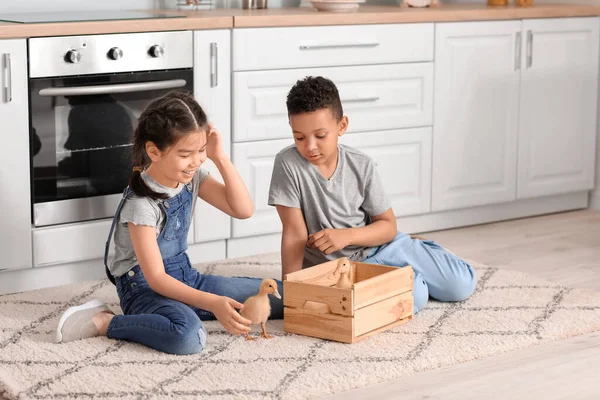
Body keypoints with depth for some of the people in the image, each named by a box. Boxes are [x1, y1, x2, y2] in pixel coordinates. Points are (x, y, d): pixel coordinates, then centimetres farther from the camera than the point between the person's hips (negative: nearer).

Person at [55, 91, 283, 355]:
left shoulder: (192, 176, -1)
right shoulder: (141, 203, -22)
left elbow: (243, 210, -2)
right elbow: (156, 278, -24)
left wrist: (220, 158, -11)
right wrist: (212, 303, -34)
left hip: (184, 278, 8)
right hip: (145, 288, -8)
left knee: (283, 296, 0)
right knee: (188, 337, -42)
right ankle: (102, 322, -18)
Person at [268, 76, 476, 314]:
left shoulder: (362, 166, -9)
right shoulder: (288, 163, -18)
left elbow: (388, 226, -4)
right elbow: (295, 233, -17)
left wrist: (347, 235, -23)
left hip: (378, 246, 4)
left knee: (462, 285, 0)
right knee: (414, 296, -28)